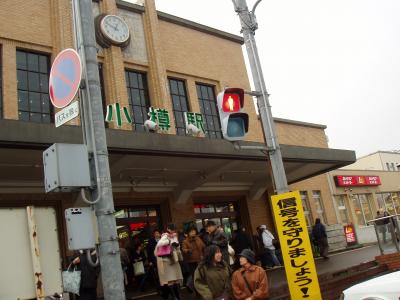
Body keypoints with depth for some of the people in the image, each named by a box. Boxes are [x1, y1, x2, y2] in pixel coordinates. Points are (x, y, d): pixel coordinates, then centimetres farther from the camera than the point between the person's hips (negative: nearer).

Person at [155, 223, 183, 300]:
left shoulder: (174, 236, 12)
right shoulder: (165, 236, -10)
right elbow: (159, 244, -30)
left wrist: (177, 245, -6)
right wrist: (169, 241, -29)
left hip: (174, 260, 7)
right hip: (166, 260, -7)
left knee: (177, 279, 9)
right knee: (170, 280, -8)